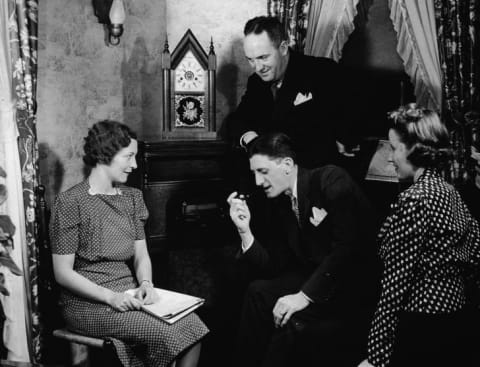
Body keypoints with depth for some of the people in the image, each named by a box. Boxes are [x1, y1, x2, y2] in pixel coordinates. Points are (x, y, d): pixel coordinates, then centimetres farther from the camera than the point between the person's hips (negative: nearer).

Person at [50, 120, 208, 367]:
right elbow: (63, 273, -10)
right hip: (89, 303, -5)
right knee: (165, 333, -24)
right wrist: (110, 296, -20)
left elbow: (141, 254, 9)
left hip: (130, 294, 6)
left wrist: (146, 282, -12)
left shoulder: (132, 197, 11)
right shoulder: (70, 202, -9)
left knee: (192, 325, -19)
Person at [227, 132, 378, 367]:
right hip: (314, 277, 7)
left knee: (292, 321, -26)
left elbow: (347, 248, -23)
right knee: (258, 292, -10)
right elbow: (273, 267, 4)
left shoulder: (332, 181, -15)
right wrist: (244, 230, -10)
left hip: (359, 284, -7)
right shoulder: (278, 202, 6)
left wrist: (305, 295, -26)